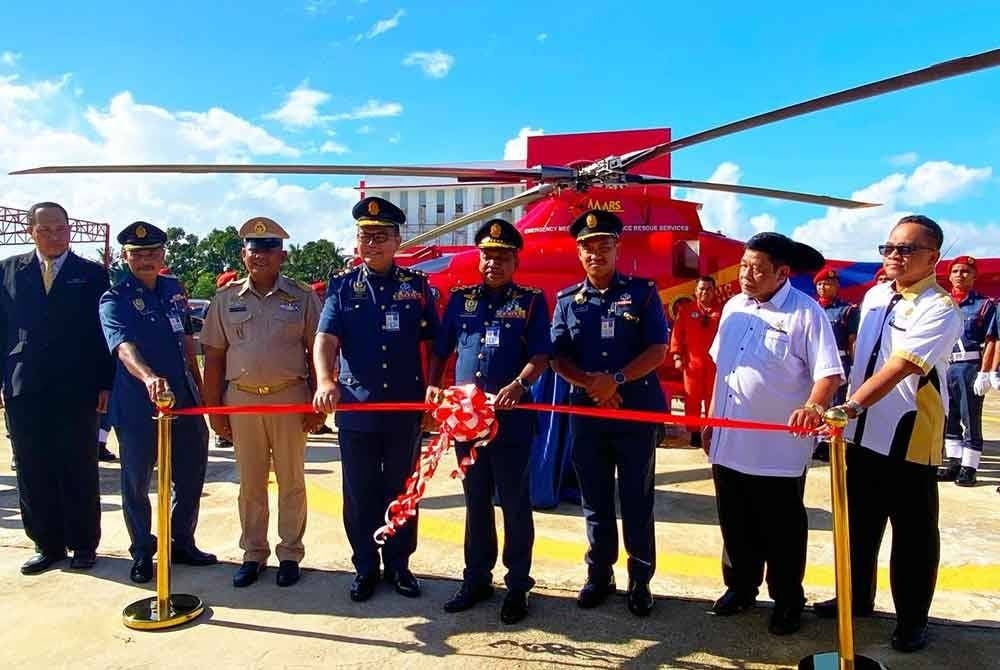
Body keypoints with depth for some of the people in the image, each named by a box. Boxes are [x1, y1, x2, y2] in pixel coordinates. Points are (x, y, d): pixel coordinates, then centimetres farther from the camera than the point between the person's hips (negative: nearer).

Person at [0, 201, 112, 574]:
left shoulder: (93, 274, 3)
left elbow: (104, 333, 2)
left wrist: (105, 384, -3)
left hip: (76, 390, -2)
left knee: (79, 471, 5)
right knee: (33, 472, 8)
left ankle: (83, 544, 18)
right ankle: (47, 545, 21)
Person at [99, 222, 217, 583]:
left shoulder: (174, 289, 9)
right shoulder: (115, 299, -9)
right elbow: (124, 347, -28)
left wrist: (199, 389, 15)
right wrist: (148, 377, -47)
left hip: (183, 400, 5)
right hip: (137, 406, -5)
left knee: (191, 476, 12)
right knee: (136, 482, 7)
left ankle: (182, 543, 29)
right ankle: (142, 552, 23)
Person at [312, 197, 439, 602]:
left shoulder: (417, 285, 4)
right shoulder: (342, 286, 3)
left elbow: (433, 345, 8)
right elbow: (325, 339, -9)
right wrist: (325, 381, -28)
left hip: (406, 409, 1)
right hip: (356, 409, 0)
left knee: (401, 491, 11)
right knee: (360, 494, 10)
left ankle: (398, 564, 27)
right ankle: (365, 568, 25)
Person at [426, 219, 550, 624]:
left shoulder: (531, 301, 1)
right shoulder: (460, 299, 11)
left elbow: (541, 355, -8)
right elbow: (440, 350, 15)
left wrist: (519, 384, -25)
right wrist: (433, 387, 1)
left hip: (512, 416, -3)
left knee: (514, 503, 5)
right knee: (476, 501, 14)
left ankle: (518, 586, 18)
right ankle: (477, 579, 27)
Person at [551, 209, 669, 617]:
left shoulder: (642, 292, 0)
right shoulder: (567, 300, 8)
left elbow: (658, 350, -6)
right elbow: (558, 357, 4)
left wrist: (616, 379, -18)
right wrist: (589, 382, -15)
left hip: (638, 413, -2)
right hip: (585, 414, 3)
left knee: (637, 503, 6)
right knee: (595, 502, 12)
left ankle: (640, 582, 19)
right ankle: (599, 576, 27)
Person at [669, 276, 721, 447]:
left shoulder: (721, 311, 2)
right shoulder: (686, 310, 3)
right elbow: (677, 333, 2)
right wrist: (677, 356, -4)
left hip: (714, 361, 0)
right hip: (692, 361, 0)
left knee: (713, 399, 7)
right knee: (692, 399, 4)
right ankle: (694, 433, 13)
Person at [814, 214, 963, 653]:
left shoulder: (939, 310, -16)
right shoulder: (875, 296, 7)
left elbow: (898, 368, -30)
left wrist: (851, 405, -42)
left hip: (909, 441, -7)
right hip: (864, 434, 7)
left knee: (914, 535, 8)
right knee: (858, 523, 19)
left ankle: (912, 620, 26)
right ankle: (857, 597, 38)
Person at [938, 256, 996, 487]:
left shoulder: (984, 304, -1)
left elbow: (990, 342, -7)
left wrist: (984, 373, -15)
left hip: (970, 367, -5)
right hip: (944, 367, 5)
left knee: (970, 419, -1)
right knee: (949, 418, 11)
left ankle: (968, 468, 6)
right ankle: (954, 463, 21)